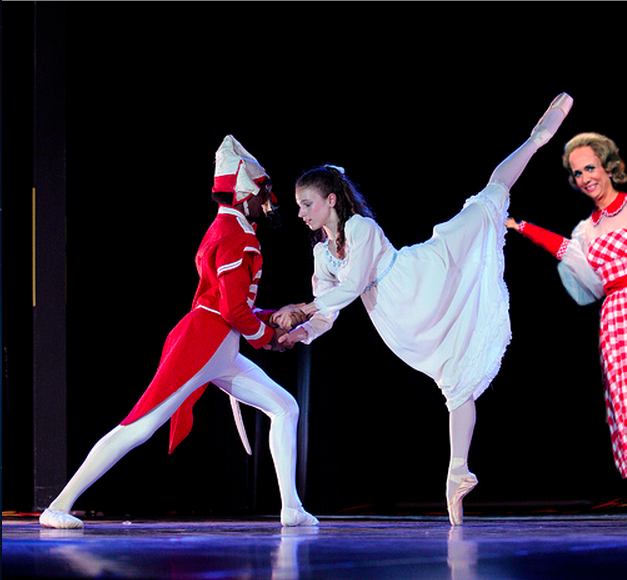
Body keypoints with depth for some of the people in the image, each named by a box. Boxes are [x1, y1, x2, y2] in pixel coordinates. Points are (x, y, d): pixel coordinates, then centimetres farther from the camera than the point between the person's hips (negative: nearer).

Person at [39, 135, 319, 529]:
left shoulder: (225, 231, 20)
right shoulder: (236, 237, -12)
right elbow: (234, 311, -18)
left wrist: (273, 317, 13)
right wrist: (266, 335, -1)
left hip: (222, 354, 10)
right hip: (201, 344, -10)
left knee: (285, 408, 9)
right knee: (140, 428, -13)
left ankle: (291, 508, 7)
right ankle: (59, 507, -12)